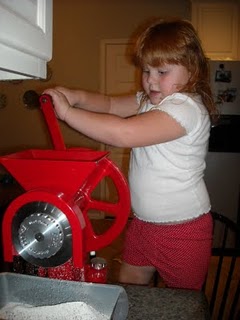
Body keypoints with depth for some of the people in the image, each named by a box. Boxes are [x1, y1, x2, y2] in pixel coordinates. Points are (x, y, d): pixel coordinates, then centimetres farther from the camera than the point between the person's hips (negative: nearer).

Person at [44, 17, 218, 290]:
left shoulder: (186, 108, -25)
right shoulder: (151, 100, 5)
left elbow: (123, 134, -34)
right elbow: (110, 104, 7)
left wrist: (67, 112, -26)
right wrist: (78, 97, -14)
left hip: (182, 230, -8)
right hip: (143, 222, 8)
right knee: (127, 289, 21)